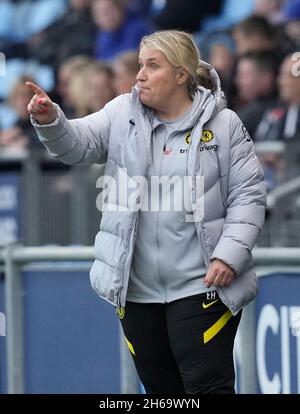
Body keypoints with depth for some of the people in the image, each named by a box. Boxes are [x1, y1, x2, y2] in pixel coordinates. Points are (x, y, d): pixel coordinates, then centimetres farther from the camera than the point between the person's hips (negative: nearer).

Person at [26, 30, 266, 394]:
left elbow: (248, 195, -2)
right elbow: (77, 143, -6)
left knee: (208, 385, -5)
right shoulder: (123, 114, 6)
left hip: (202, 285, -4)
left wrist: (229, 255, -13)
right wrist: (49, 121, -27)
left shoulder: (222, 124, -3)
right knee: (160, 387, 14)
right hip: (137, 288, 4)